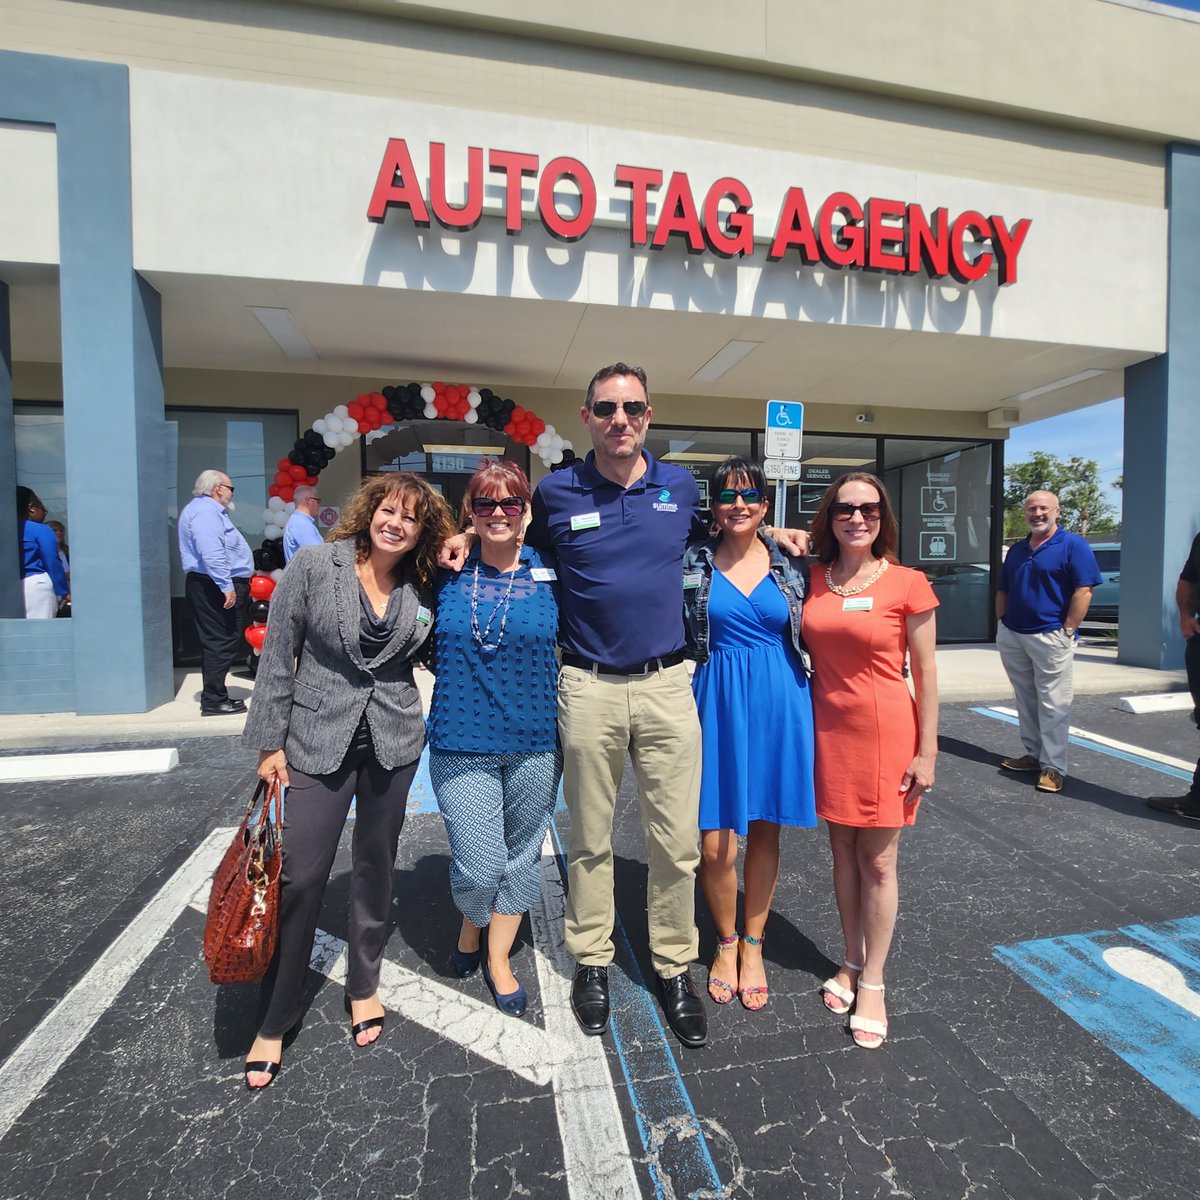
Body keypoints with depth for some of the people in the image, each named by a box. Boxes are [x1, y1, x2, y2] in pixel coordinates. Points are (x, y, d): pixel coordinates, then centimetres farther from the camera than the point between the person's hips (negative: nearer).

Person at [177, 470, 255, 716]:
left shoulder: (211, 511, 22)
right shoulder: (204, 511, -13)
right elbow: (211, 554, -25)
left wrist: (234, 584, 28)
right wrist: (226, 586, -27)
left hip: (217, 587, 11)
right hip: (215, 588, -11)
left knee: (219, 644, 14)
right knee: (220, 644, -8)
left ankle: (216, 697, 21)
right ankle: (214, 701, -4)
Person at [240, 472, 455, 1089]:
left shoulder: (424, 586, -1)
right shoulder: (313, 565, -9)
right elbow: (277, 656, -5)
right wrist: (270, 743, -5)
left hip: (394, 740, 3)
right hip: (318, 740, -2)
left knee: (375, 865, 15)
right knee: (300, 875, 2)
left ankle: (364, 986, 38)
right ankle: (273, 1021, 24)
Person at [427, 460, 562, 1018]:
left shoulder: (548, 572, 0)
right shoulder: (448, 571, 1)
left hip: (535, 744, 1)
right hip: (462, 742, -1)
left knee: (521, 856, 14)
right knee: (479, 866, -1)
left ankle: (498, 959, 38)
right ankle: (470, 927, 36)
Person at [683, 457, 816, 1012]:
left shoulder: (791, 564, 5)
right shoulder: (691, 563, -1)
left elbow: (811, 638, 12)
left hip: (779, 702, 2)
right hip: (718, 703, -2)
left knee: (765, 829, 13)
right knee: (716, 843, 1)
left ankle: (753, 944, 36)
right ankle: (726, 941, 31)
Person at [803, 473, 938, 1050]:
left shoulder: (907, 584, -8)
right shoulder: (812, 579, 2)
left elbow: (925, 672, -5)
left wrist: (927, 752, -6)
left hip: (885, 731, -3)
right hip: (827, 727, 3)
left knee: (878, 862, 8)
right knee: (843, 853, 16)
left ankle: (871, 982, 26)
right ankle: (851, 962, 35)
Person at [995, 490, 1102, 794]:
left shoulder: (1073, 545, -4)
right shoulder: (1016, 550, 15)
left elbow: (1084, 590, -11)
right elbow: (1002, 591, 19)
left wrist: (1068, 630, -15)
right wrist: (1002, 624, 9)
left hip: (1050, 637, -6)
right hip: (1012, 637, 6)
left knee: (1053, 705, -2)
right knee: (1025, 701, 13)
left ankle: (1053, 767, 5)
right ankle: (1033, 755, 24)